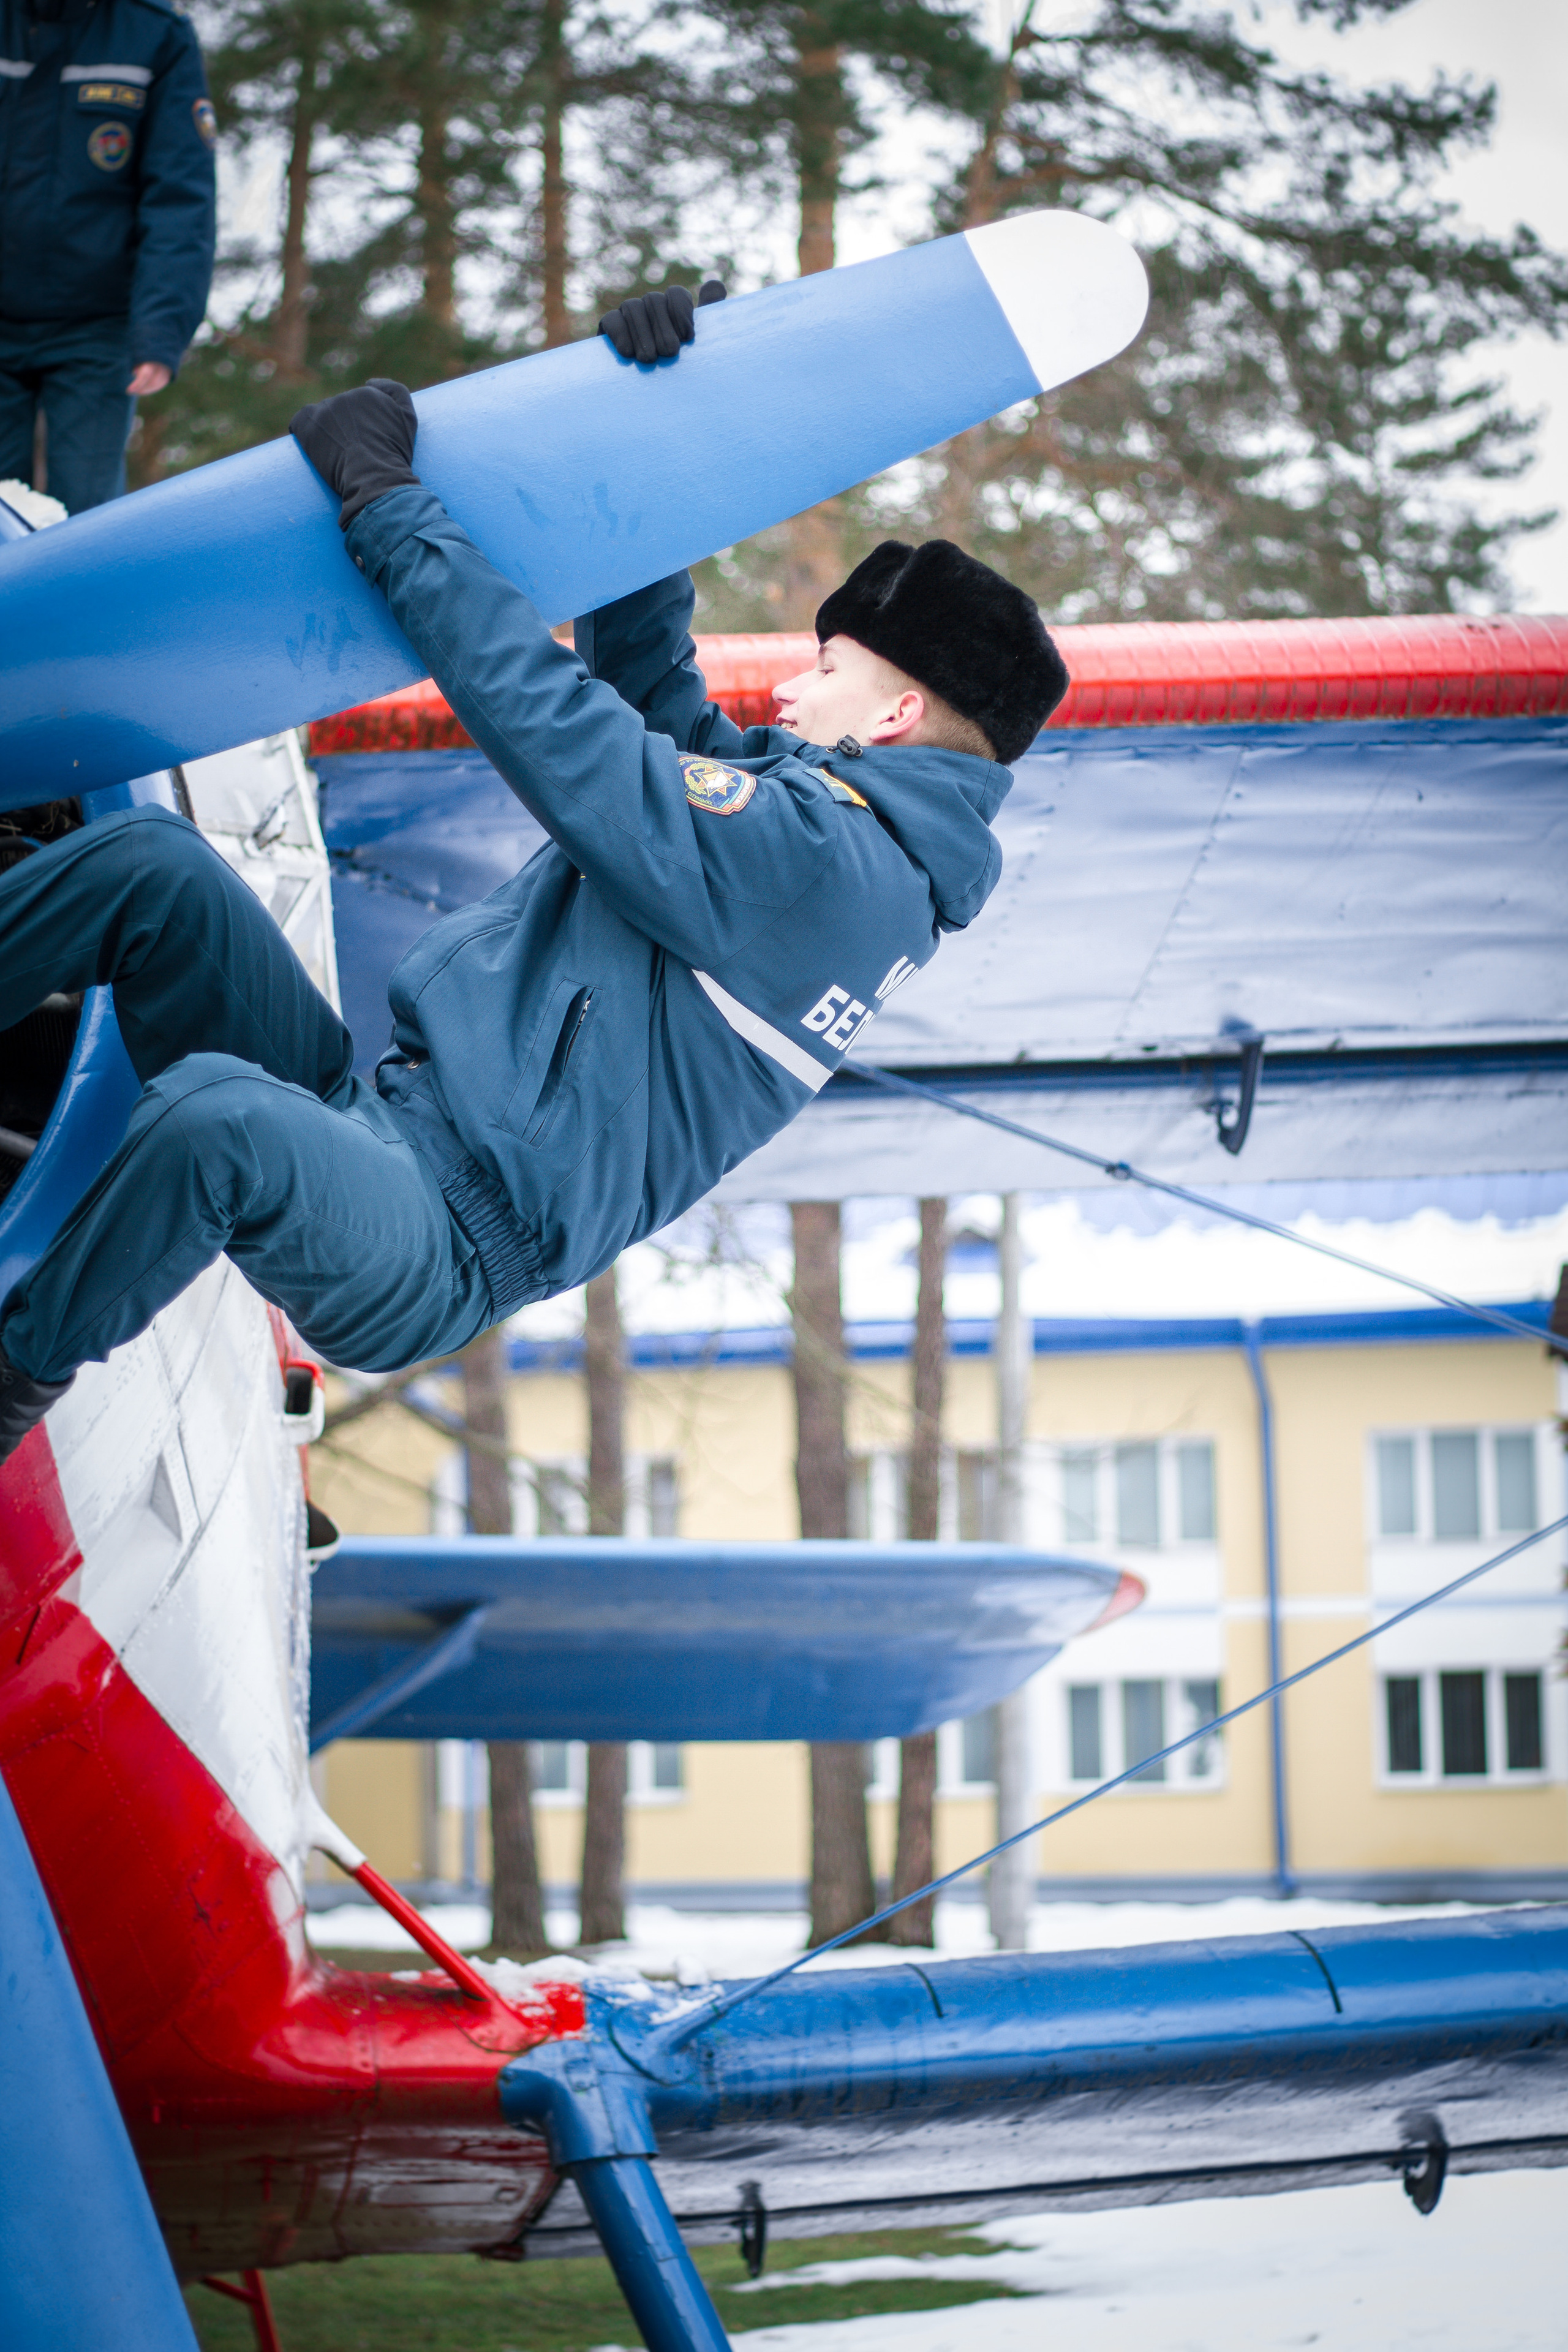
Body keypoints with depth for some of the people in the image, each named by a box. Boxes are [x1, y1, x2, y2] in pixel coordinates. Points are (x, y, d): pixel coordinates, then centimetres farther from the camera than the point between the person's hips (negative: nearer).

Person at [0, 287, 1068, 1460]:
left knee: (212, 1112, -41)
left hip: (437, 1257, -10)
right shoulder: (781, 793, 18)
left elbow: (560, 726, -17)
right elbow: (641, 667, 29)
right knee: (150, 858, -2)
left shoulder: (815, 854, -14)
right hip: (374, 1125, 10)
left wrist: (386, 501, -9)